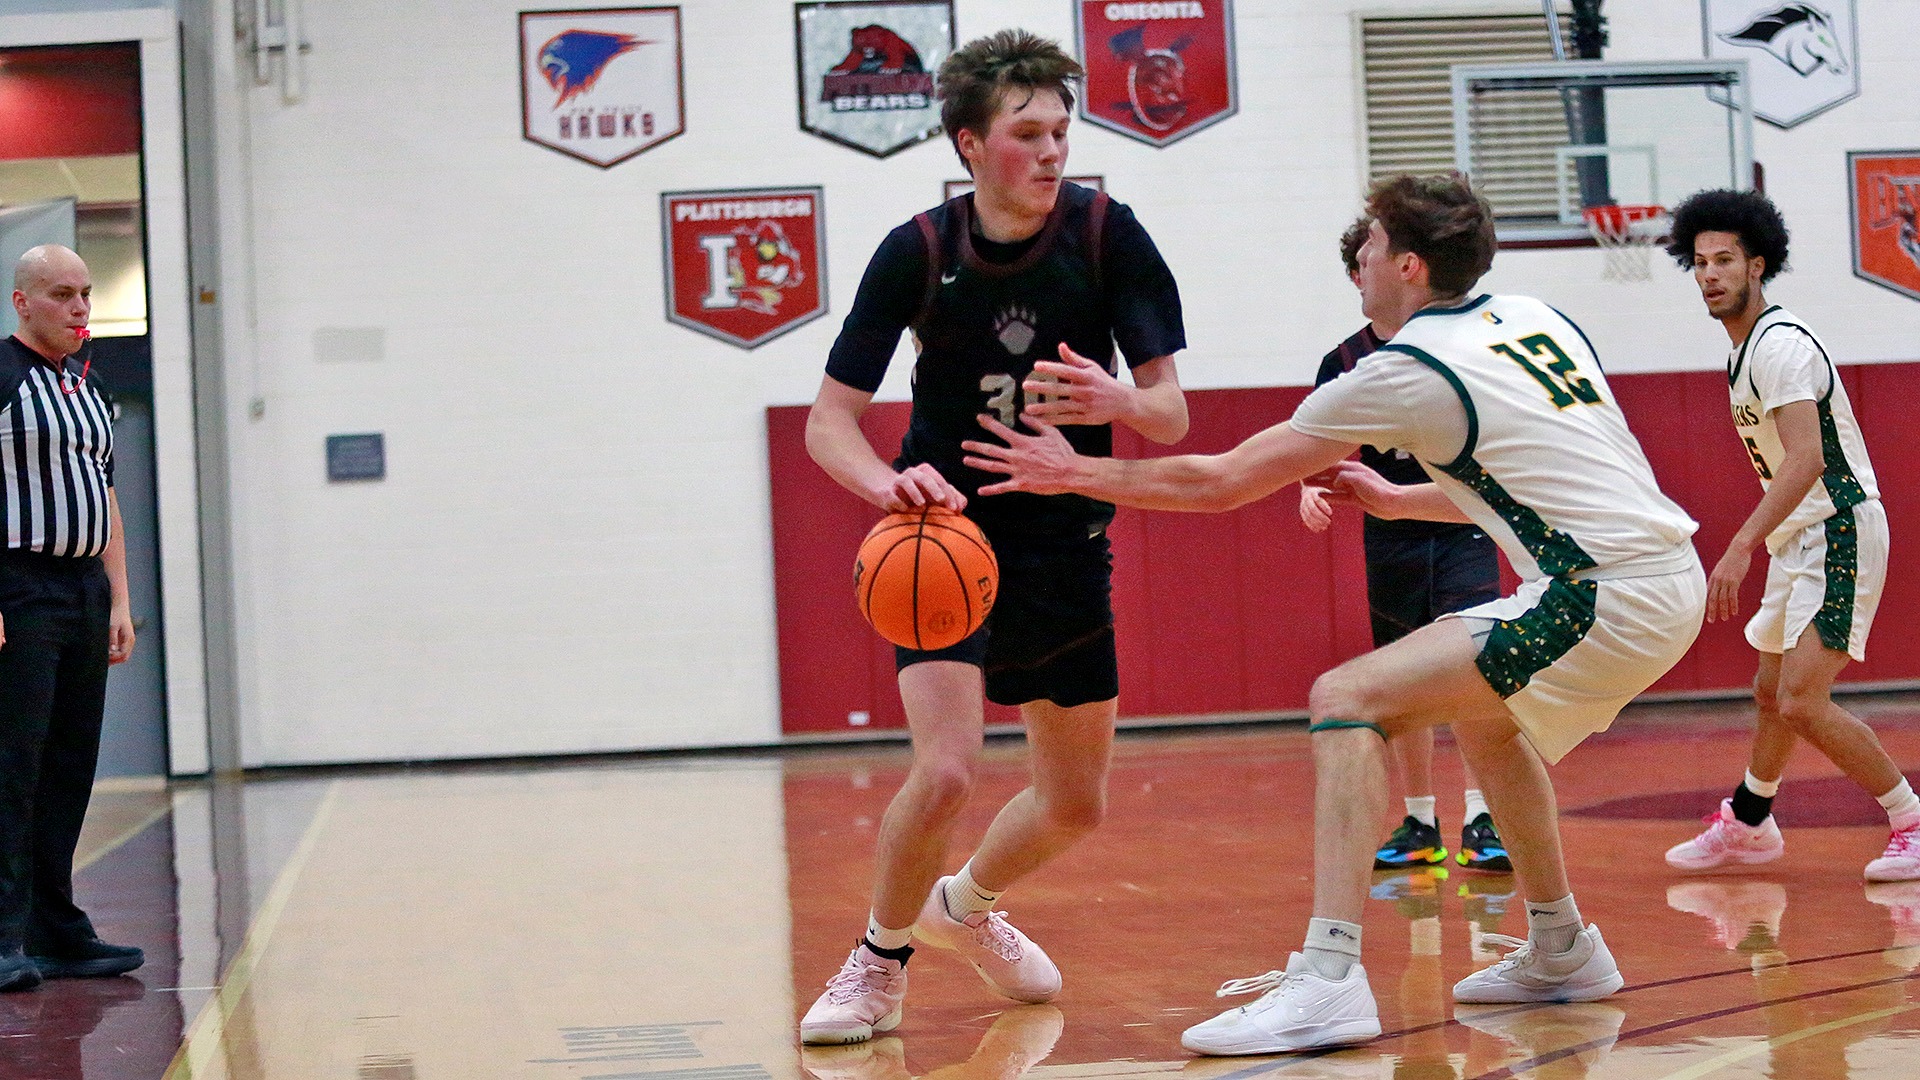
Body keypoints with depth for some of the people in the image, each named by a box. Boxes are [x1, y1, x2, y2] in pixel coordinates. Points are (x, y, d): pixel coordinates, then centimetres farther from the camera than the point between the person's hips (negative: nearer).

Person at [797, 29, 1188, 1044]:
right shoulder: (918, 252, -15)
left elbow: (1173, 415, -12)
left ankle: (963, 906, 42)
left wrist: (1118, 401, -36)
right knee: (945, 772, -23)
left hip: (1067, 542, 3)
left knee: (1075, 803, 11)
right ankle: (880, 960, 4)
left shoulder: (1107, 234, -13)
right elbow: (829, 421, -11)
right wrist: (890, 484, -33)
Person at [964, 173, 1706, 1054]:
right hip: (1675, 578, 9)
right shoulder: (1531, 320, 16)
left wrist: (1074, 473, 10)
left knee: (1347, 700, -9)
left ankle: (1329, 979, -20)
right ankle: (1561, 951, 37)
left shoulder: (1406, 372, -5)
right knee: (1480, 709, 31)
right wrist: (1391, 500, 31)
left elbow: (1220, 482, 0)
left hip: (1607, 598, -9)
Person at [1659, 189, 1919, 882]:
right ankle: (1746, 826, 37)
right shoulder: (1746, 350, 13)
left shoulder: (1780, 345, -18)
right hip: (1801, 539, 10)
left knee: (1802, 702, -18)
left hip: (1839, 533, -10)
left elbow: (1806, 459, -29)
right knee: (1771, 692, 21)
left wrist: (1741, 548, -34)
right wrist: (1758, 543, 24)